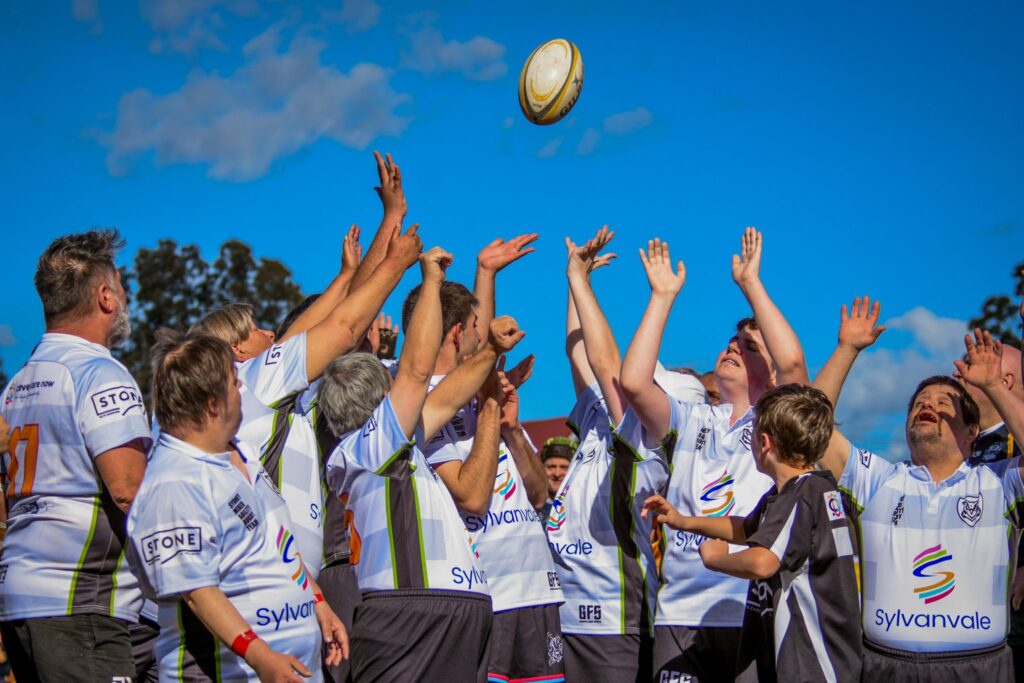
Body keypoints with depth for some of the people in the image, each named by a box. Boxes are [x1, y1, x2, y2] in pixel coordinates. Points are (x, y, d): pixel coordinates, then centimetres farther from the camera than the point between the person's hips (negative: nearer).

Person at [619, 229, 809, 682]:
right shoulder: (691, 421, 15)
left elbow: (792, 360, -14)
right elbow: (633, 382, -3)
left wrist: (750, 282, -4)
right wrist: (663, 296, 3)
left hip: (755, 613, -3)